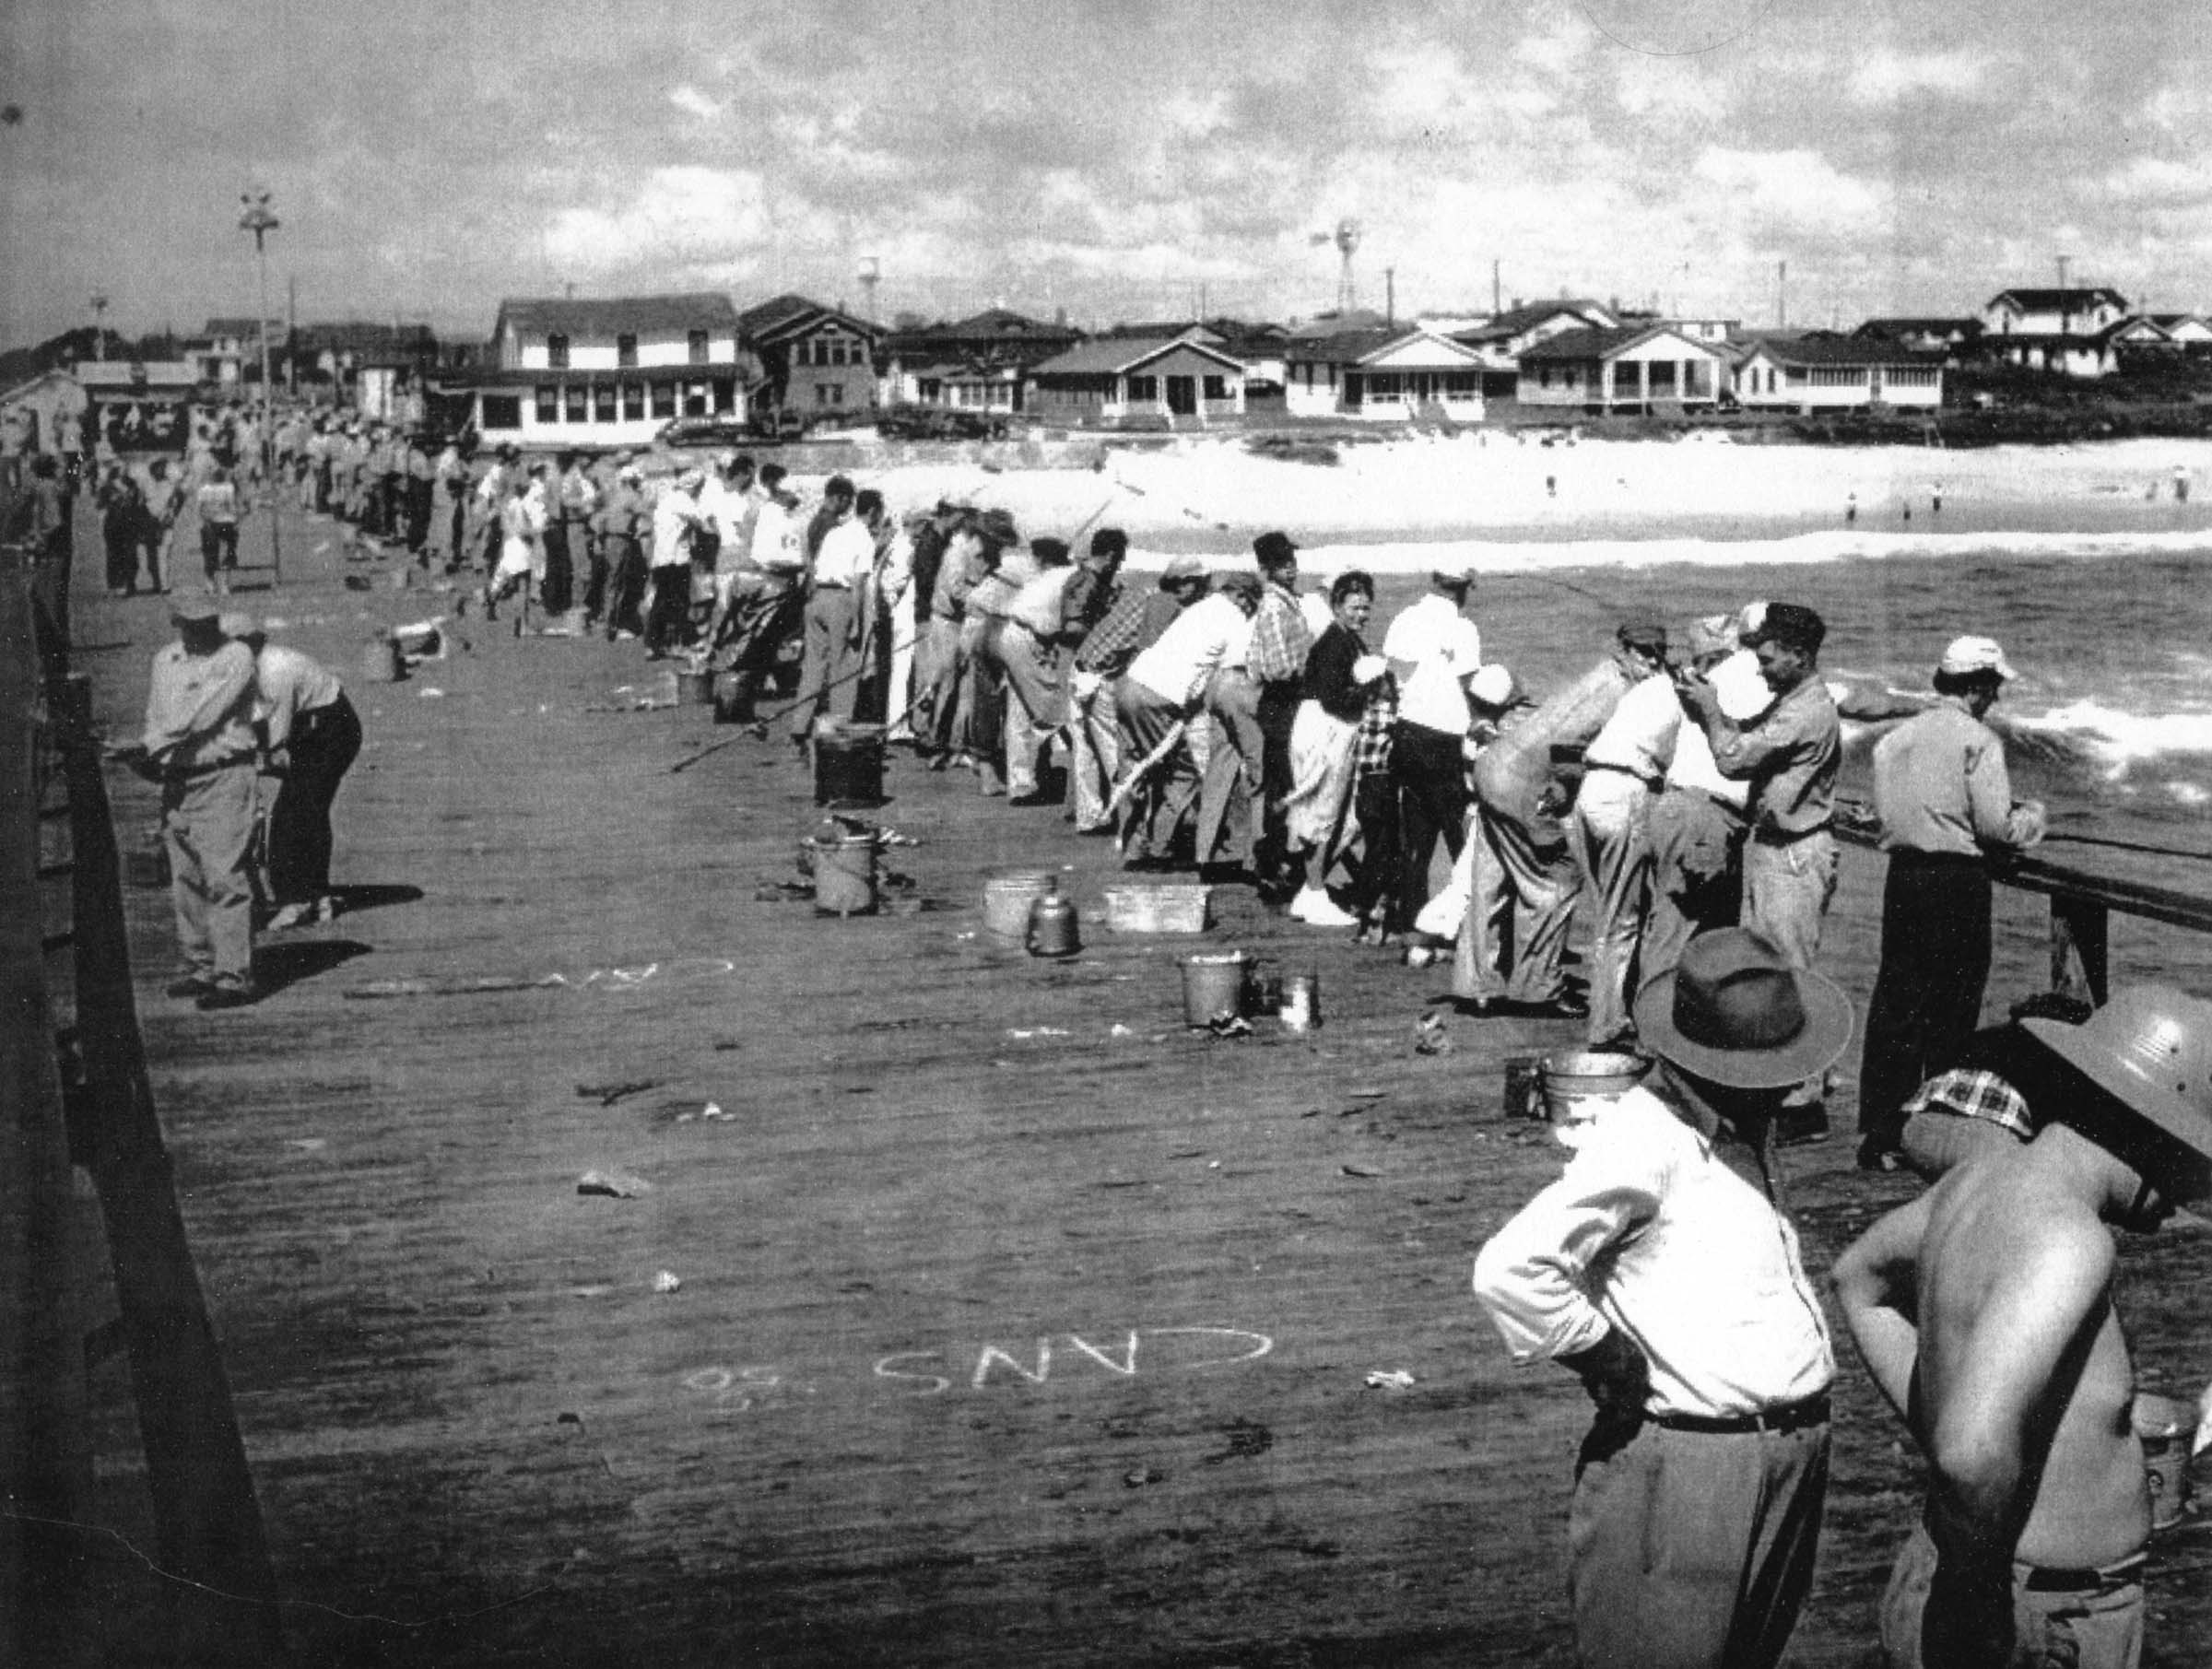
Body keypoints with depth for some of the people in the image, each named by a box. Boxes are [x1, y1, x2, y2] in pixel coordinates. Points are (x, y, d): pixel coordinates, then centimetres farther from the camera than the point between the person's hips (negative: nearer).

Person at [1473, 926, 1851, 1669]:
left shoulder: (1740, 1133, 11)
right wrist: (1605, 1358, -17)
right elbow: (1510, 1271, -28)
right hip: (1688, 1472, -9)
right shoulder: (1641, 1139, -17)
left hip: (1790, 1461, 9)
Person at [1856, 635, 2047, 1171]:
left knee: (1894, 1003, 8)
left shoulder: (1895, 738, 11)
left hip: (1902, 875, 6)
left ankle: (1878, 1134, 9)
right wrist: (2031, 817, 8)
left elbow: (1883, 811, 11)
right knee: (1951, 1011, 4)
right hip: (1958, 879, -6)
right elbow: (1997, 827, -13)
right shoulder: (1978, 740, -9)